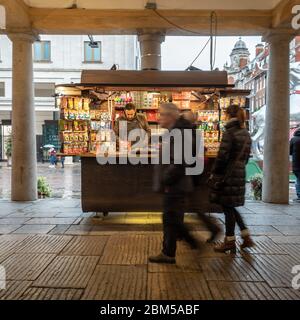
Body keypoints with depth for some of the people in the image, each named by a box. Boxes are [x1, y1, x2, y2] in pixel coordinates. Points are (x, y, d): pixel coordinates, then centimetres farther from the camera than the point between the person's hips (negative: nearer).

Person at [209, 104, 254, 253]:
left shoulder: (229, 132, -13)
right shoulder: (246, 134, 12)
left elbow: (222, 156, -17)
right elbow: (246, 156, 15)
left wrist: (214, 173, -7)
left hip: (228, 174, -8)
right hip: (240, 174, 8)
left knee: (227, 207, 2)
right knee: (231, 207, 19)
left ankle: (230, 241, 12)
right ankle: (246, 237, 20)